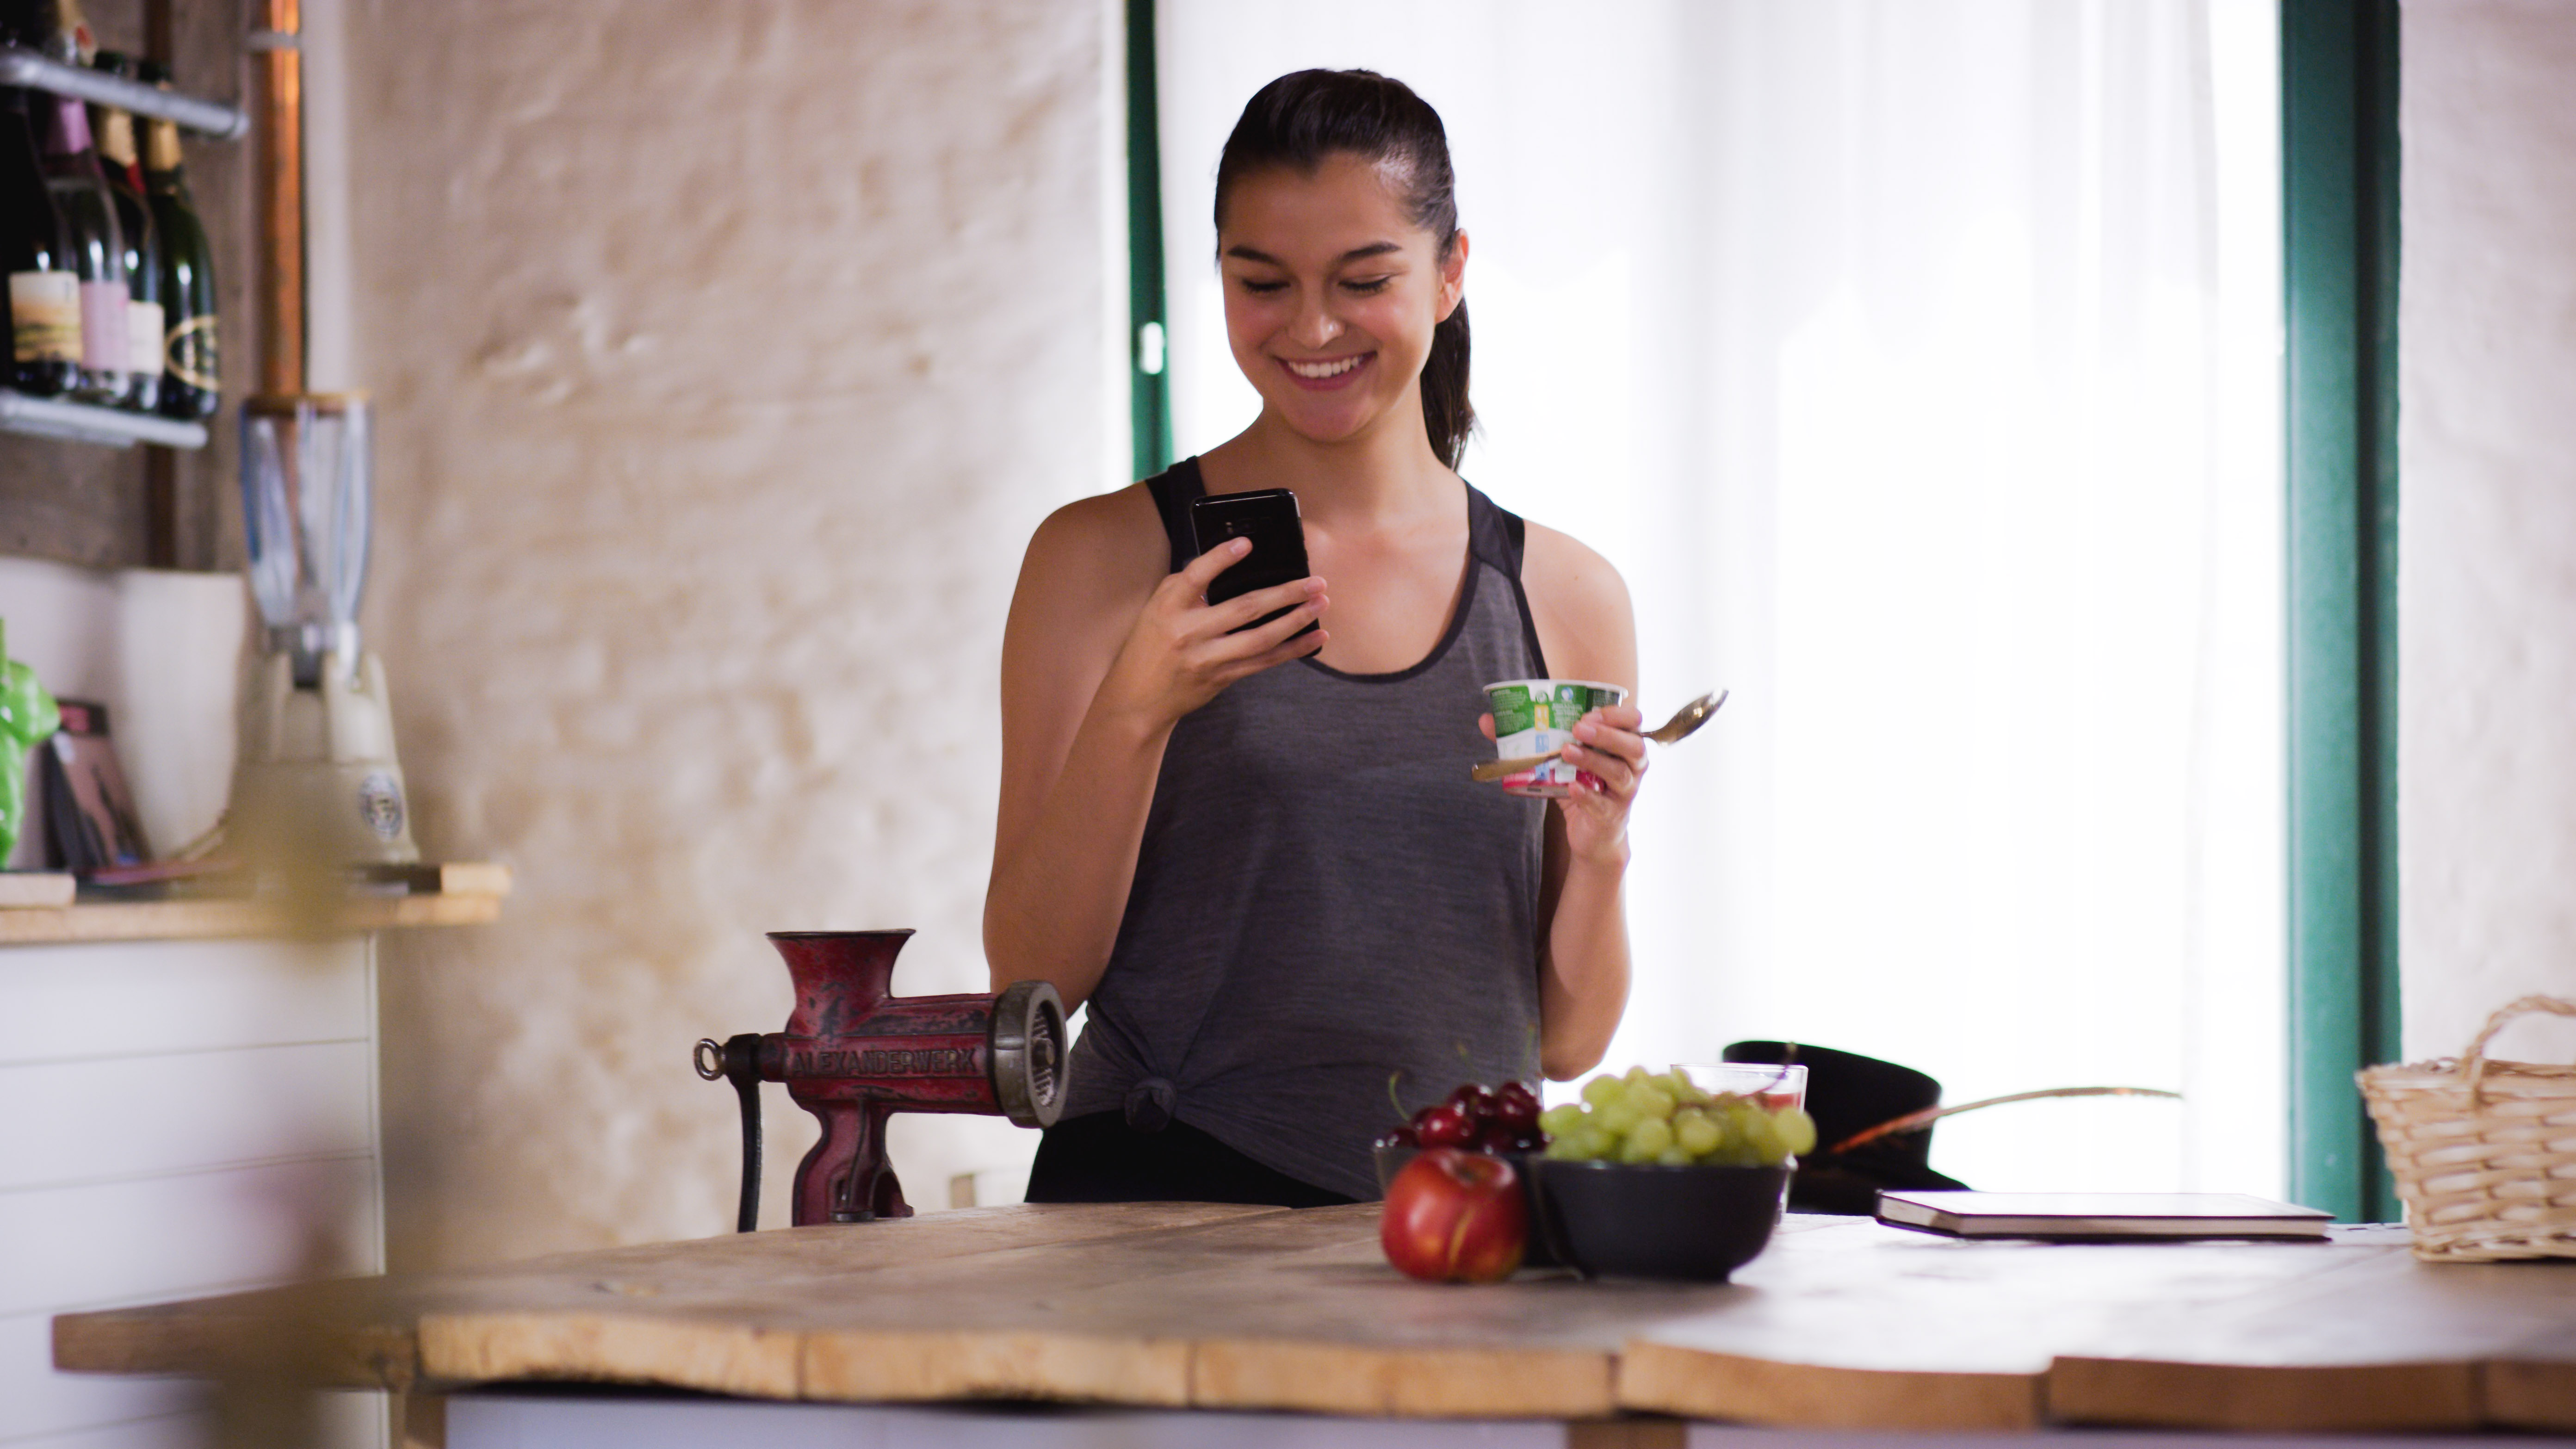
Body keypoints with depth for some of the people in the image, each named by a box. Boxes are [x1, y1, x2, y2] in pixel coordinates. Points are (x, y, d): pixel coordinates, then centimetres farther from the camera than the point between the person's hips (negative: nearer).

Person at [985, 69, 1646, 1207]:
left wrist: (1600, 855, -4)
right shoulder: (1106, 558, 4)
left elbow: (1566, 1040, 14)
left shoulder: (1567, 597, 11)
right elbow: (1031, 978, -1)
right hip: (1162, 1202, -3)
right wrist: (1134, 712, -12)